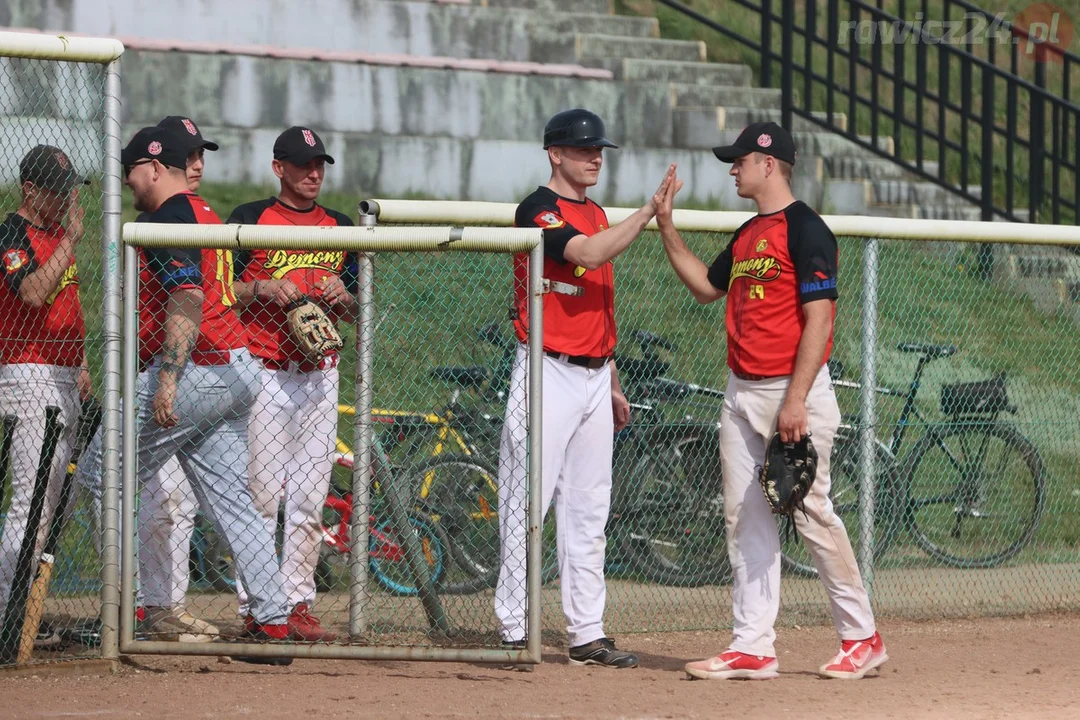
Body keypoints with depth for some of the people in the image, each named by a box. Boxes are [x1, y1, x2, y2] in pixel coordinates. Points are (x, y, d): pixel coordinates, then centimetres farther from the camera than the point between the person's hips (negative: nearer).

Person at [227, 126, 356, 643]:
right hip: (263, 370, -4)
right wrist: (264, 289, -15)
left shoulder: (340, 228, 15)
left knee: (309, 498, 1)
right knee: (261, 493, -6)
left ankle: (298, 604, 5)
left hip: (320, 374, 4)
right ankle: (254, 606, -3)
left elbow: (357, 308, 20)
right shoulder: (250, 219, 2)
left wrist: (342, 296, -2)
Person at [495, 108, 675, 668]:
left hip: (594, 375, 8)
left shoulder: (597, 215, 18)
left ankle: (587, 633, 10)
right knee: (529, 501, -7)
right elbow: (587, 255, -27)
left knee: (588, 507, 8)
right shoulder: (539, 210, -8)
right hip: (548, 373, -8)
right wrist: (650, 210, -25)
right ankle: (514, 632, -4)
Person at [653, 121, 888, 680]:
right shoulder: (748, 234, 16)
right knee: (745, 519, 5)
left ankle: (861, 637, 3)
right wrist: (666, 227, 21)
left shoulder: (805, 231, -11)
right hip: (742, 393, 9)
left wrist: (795, 401, -21)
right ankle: (752, 649, 7)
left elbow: (818, 320, -16)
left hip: (794, 390, -9)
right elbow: (706, 287, 29)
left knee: (813, 515, -7)